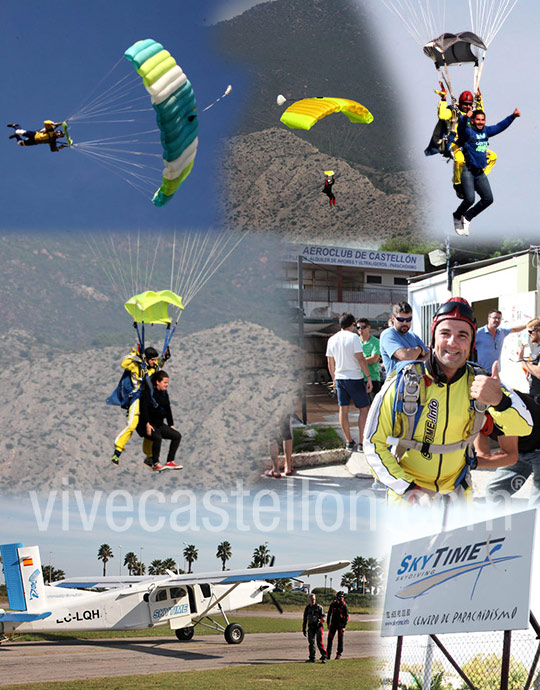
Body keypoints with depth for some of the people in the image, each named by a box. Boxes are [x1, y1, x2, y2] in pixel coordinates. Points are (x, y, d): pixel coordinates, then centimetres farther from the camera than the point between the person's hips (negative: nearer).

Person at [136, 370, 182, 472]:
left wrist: (171, 425, 13)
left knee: (177, 436, -3)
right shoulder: (148, 392, -10)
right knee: (158, 437, -35)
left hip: (159, 424, 8)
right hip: (146, 425, -8)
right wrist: (147, 424, -25)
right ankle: (155, 464, -26)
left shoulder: (164, 394, 12)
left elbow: (168, 410, 18)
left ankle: (170, 462, 0)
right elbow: (144, 408, -17)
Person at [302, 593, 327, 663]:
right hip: (310, 627, 5)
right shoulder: (307, 608, 12)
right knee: (311, 642, 6)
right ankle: (312, 658, 13)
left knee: (319, 642, -10)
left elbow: (323, 616, -3)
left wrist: (320, 621, -22)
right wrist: (304, 629, 15)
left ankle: (324, 657, -5)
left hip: (318, 626, -5)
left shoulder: (319, 607, -1)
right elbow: (305, 619, 18)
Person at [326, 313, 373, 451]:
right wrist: (368, 377, -11)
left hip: (339, 378, 6)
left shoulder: (332, 340, 7)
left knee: (343, 410, 7)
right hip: (354, 378, -6)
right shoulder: (353, 337, -10)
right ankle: (362, 442, -2)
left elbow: (330, 363, 13)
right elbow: (361, 359, -14)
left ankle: (349, 442, 12)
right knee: (364, 409, 2)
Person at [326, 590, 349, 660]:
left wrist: (344, 626, -14)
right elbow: (329, 614, 12)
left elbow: (347, 617, -8)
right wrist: (327, 623, 9)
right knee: (330, 639, 3)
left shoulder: (344, 606, -8)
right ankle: (328, 654, 9)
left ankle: (339, 654, 10)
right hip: (333, 624, 3)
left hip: (341, 625, -3)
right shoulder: (333, 604, 2)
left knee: (340, 640, 1)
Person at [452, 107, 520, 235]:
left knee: (488, 199, 1)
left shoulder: (485, 131, 12)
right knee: (469, 199, -17)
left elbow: (500, 126, 23)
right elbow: (461, 126, -31)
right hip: (467, 171, -7)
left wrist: (513, 116, 18)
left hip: (480, 173, 7)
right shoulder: (467, 131, -9)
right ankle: (457, 217, 12)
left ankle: (467, 217, 17)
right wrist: (465, 117, -52)